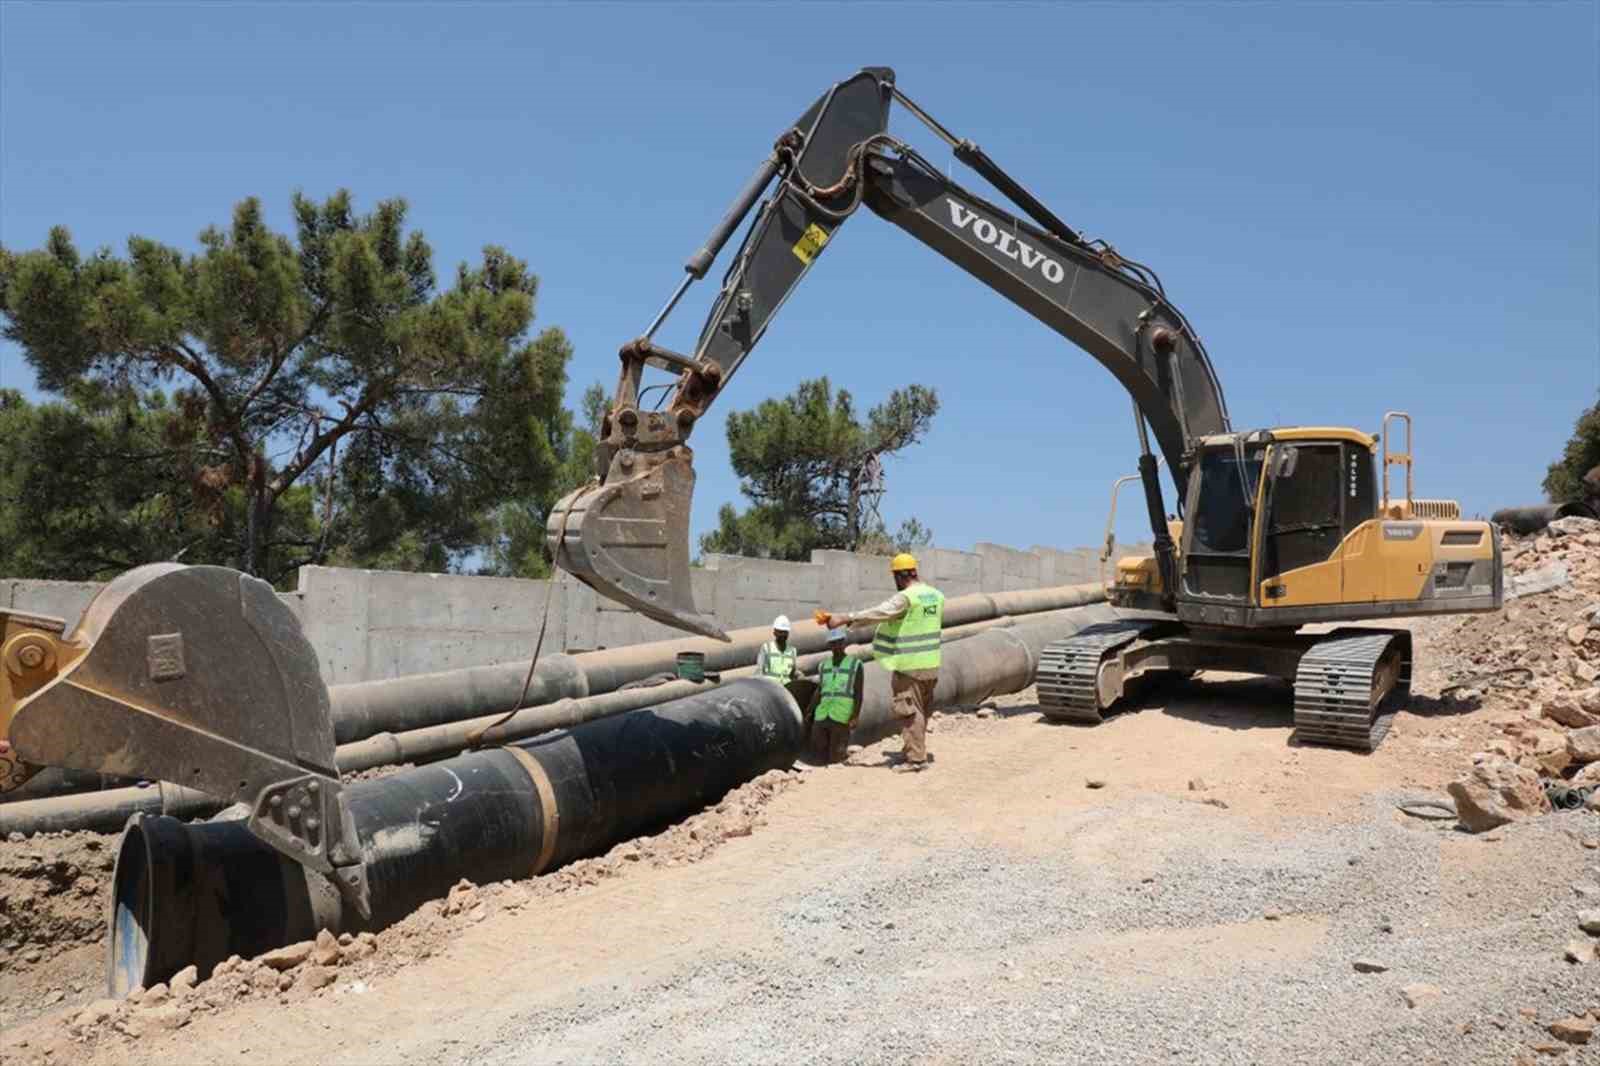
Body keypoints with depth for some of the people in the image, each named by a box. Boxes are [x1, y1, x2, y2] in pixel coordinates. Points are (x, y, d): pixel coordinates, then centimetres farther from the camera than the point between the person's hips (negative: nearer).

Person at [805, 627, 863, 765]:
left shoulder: (855, 664, 1)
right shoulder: (824, 665, 15)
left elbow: (858, 693, -3)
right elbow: (819, 691, 15)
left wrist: (855, 717, -12)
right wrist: (808, 712, 6)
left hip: (842, 718, -4)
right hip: (821, 716, 5)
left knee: (836, 758, -8)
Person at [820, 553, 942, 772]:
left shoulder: (905, 598, -18)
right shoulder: (937, 595, 7)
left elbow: (876, 613, -26)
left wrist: (845, 618, -27)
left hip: (910, 666, -8)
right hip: (931, 664, 8)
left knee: (909, 711, 0)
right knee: (921, 710, 16)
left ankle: (916, 758, 4)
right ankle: (912, 752, 26)